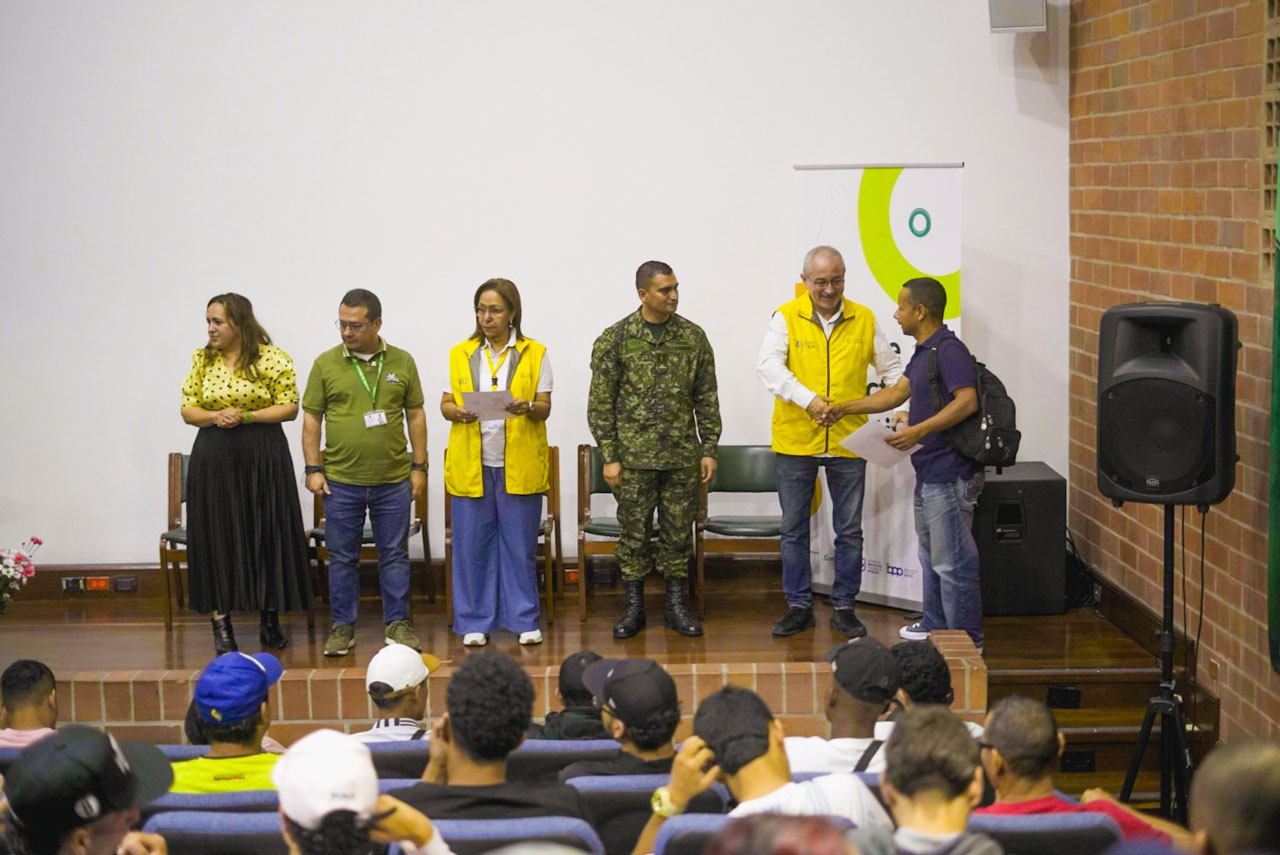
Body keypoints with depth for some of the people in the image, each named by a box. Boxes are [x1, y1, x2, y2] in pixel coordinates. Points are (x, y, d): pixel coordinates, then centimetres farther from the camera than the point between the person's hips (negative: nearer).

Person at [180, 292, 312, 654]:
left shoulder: (273, 359, -3)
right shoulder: (202, 359, 7)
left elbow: (289, 407, -5)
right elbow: (188, 409, 7)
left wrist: (246, 416, -16)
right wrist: (216, 416, -13)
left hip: (262, 459, -2)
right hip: (213, 459, 2)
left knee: (267, 536, 3)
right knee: (217, 539, 1)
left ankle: (270, 620, 16)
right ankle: (221, 623, 6)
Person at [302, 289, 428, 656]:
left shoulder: (402, 362, 4)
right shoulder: (326, 364, 1)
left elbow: (415, 415, 8)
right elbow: (311, 418, 3)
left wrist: (419, 466, 4)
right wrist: (313, 469, -2)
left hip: (393, 479, 1)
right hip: (341, 480, 0)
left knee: (394, 554, 6)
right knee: (342, 557, 6)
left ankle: (397, 624, 15)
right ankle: (343, 627, 15)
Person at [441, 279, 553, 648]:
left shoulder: (535, 354, 4)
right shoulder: (460, 354, 9)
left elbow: (545, 408, 2)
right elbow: (445, 404, 9)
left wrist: (527, 407, -20)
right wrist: (457, 412, -14)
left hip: (519, 465, -1)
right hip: (470, 465, 1)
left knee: (520, 544, 2)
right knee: (472, 545, 3)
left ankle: (524, 620, 11)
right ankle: (475, 622, 12)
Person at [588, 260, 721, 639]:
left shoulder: (693, 337, 4)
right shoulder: (615, 339, -4)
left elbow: (706, 398, 8)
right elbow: (601, 403, -2)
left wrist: (709, 449, 3)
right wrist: (610, 456, -7)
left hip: (682, 457, 2)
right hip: (634, 458, -2)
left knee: (678, 532, 7)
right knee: (634, 533, 4)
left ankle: (676, 605, 18)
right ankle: (633, 606, 14)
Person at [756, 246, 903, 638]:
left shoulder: (864, 319, 4)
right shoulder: (786, 317, -3)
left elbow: (891, 367, 12)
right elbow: (768, 364, -16)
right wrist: (808, 399, -27)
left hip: (848, 442, 1)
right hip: (796, 441, -1)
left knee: (849, 530, 7)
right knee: (794, 528, 7)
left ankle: (844, 607, 18)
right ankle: (799, 606, 18)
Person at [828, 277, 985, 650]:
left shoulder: (949, 350, -17)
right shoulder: (923, 352, 16)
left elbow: (967, 402, -27)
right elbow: (896, 392, 22)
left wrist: (918, 431, -28)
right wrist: (845, 408, 21)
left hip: (949, 474, -11)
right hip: (929, 472, 11)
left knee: (952, 560, -6)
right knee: (931, 553, 21)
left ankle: (967, 638, 1)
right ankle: (936, 623, 33)